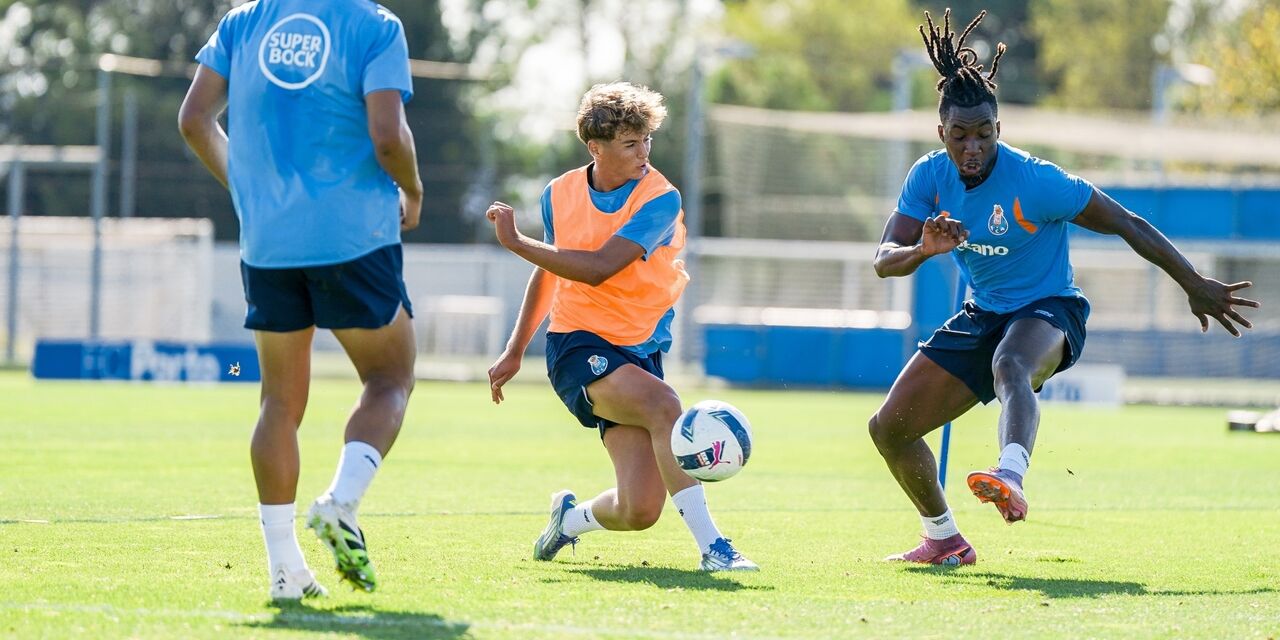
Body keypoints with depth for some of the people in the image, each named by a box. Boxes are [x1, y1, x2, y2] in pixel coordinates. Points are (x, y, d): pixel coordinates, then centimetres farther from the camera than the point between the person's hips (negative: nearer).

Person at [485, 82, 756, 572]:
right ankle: (712, 547, -32)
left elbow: (597, 268, -20)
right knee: (663, 405, -33)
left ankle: (570, 518, 27)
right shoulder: (560, 195, 2)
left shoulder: (660, 200, -9)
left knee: (640, 510, -10)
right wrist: (515, 351, 23)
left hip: (638, 353, 1)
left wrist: (516, 242, -17)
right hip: (577, 346, -1)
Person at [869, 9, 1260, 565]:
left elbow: (1126, 224, -14)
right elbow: (884, 261, -11)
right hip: (982, 316, 7)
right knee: (889, 428, 2)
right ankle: (944, 540, 23)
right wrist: (923, 250, -35)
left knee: (1010, 365, -44)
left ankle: (1010, 479, -72)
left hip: (1047, 310, -7)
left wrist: (1195, 286, -9)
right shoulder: (929, 177, -7)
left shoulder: (1035, 182, -22)